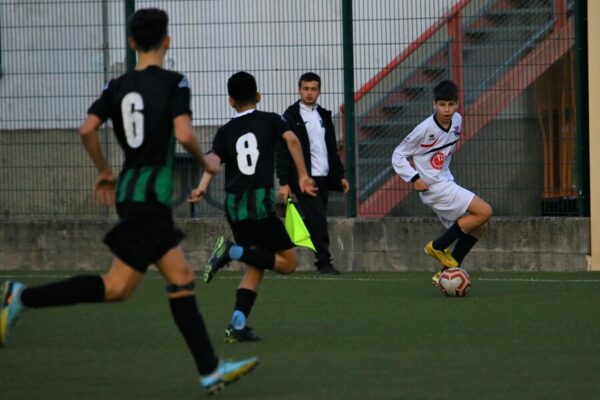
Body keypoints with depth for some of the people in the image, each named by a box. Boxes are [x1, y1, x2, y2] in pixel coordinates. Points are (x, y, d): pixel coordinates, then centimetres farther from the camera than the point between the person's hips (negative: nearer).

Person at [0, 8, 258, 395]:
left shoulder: (117, 87, 8)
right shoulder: (173, 83, -8)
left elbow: (87, 130, -1)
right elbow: (184, 134, -18)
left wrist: (105, 170, 14)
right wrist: (205, 163, 1)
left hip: (129, 187, 8)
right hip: (151, 193, -8)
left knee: (182, 279, 8)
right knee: (118, 287, -7)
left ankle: (211, 370, 8)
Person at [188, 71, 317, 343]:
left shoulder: (225, 131, 12)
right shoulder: (269, 121, 7)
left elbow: (214, 160, -6)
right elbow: (292, 140, -11)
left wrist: (202, 187, -19)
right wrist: (302, 176, -5)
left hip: (233, 203, 5)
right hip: (260, 201, -5)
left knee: (255, 266, 14)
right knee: (289, 261, 3)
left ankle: (238, 325, -1)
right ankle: (234, 252, -16)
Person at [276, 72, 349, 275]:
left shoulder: (324, 116, 17)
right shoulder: (291, 117, -2)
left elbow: (332, 149, 24)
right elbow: (283, 152, -6)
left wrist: (340, 175, 19)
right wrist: (284, 183, -12)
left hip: (323, 178, 6)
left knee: (315, 223, 6)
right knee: (318, 220, -14)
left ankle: (322, 262, 9)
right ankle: (324, 262, -12)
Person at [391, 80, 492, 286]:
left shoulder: (457, 120, 1)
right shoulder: (425, 129, -20)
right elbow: (398, 156, -11)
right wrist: (414, 178, -20)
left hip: (446, 182, 8)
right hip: (434, 186, -8)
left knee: (475, 229, 9)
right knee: (484, 212, -16)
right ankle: (437, 246, -6)